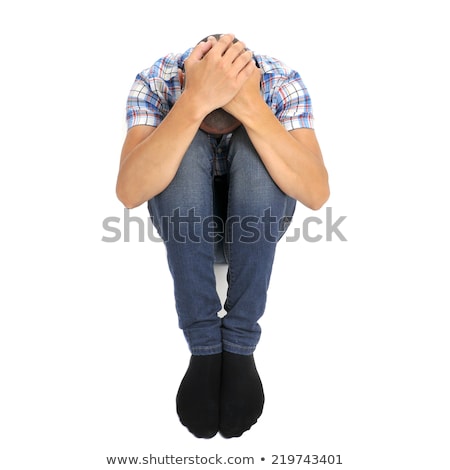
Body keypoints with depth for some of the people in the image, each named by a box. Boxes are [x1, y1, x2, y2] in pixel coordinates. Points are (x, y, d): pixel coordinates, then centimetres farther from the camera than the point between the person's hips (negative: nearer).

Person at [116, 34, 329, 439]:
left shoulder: (282, 82, -19)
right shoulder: (157, 82, -20)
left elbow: (317, 194, -33)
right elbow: (129, 192, -36)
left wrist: (252, 107, -43)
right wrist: (193, 103, -45)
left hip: (259, 220, 0)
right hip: (184, 224, 0)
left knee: (253, 147, -31)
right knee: (188, 148, -31)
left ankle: (240, 345, -22)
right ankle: (204, 346, -23)